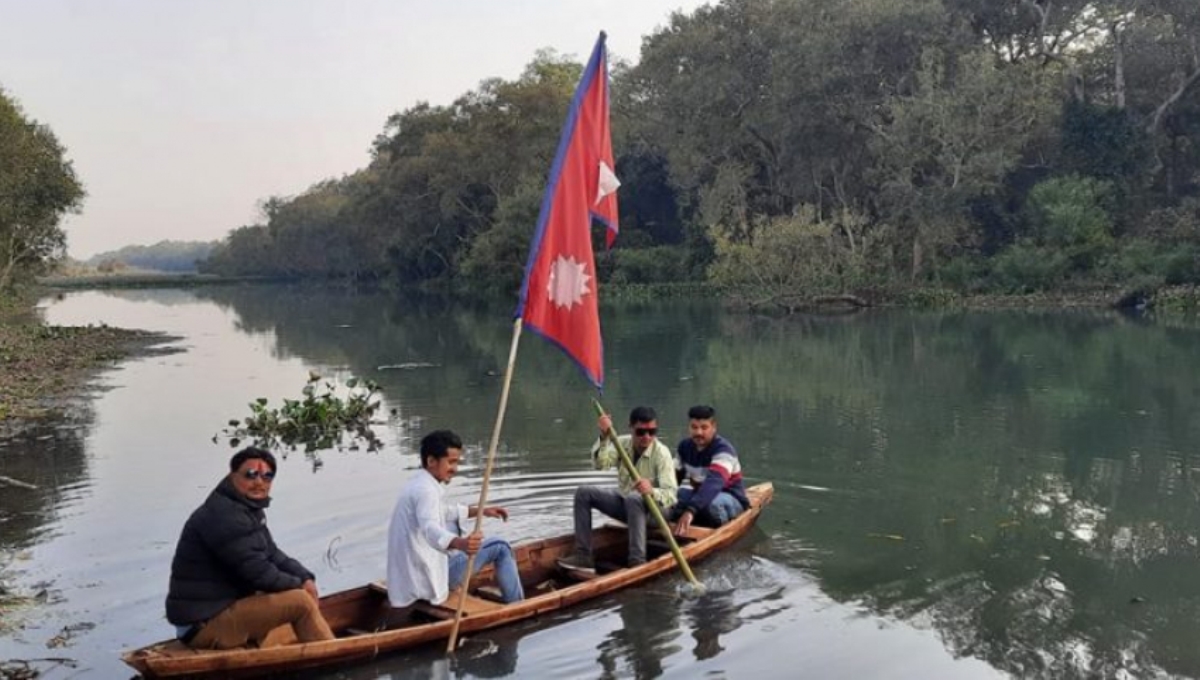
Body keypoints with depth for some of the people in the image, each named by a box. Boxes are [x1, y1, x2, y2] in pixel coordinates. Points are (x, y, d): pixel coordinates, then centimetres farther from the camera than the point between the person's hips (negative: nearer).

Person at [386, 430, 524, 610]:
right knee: (500, 547, -1)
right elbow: (430, 529, -39)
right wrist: (459, 543, -58)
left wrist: (480, 511, 20)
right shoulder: (426, 489, -21)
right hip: (429, 577, -10)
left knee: (453, 524, 32)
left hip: (410, 573, 10)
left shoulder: (418, 483, 11)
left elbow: (444, 512, 28)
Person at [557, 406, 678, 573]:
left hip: (649, 508, -6)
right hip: (623, 503, 6)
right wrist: (604, 437, -38)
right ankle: (583, 555, -16)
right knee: (583, 493, -11)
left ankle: (638, 561, -39)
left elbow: (671, 494, -29)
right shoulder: (623, 443, -5)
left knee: (633, 499, -38)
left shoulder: (661, 453, -21)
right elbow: (600, 464, -22)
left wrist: (652, 491, -51)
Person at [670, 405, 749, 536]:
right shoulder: (685, 446, -3)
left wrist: (691, 510, -57)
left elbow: (713, 482, -43)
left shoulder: (723, 449, -27)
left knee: (710, 503, -38)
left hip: (731, 498, -5)